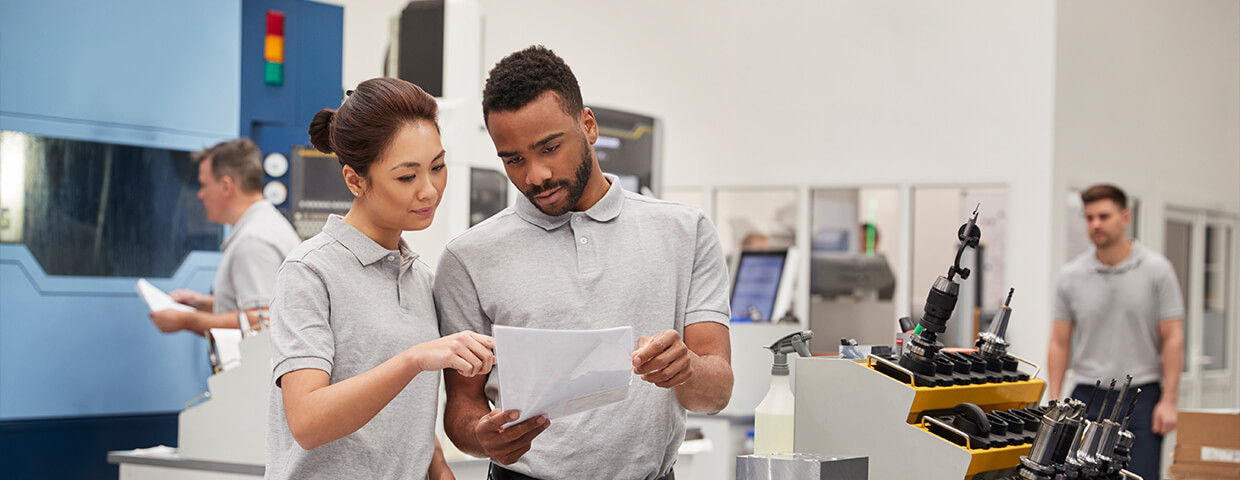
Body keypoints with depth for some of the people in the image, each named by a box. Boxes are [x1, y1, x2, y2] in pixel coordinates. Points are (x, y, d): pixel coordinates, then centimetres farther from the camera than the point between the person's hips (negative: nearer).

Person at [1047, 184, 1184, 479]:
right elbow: (1060, 343, 7)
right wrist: (1054, 403, 1)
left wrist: (1168, 401, -9)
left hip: (1141, 398, -2)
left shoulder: (1156, 270, -2)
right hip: (1088, 397, 2)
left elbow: (1172, 339, -2)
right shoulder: (1071, 276, 4)